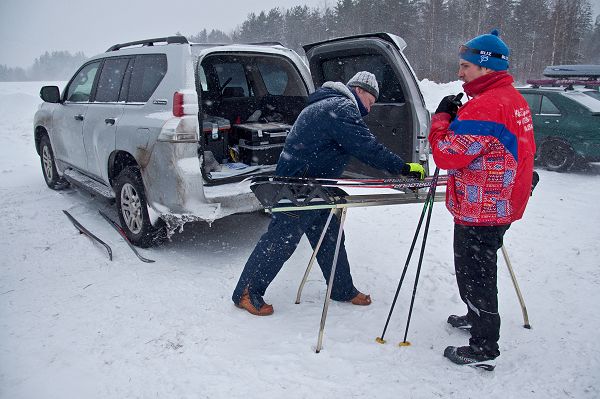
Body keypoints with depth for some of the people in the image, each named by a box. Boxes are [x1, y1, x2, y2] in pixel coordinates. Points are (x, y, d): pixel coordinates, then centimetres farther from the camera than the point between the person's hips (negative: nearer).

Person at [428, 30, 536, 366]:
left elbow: (446, 154, -24)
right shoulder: (515, 100, 9)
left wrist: (442, 116, -8)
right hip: (501, 206, 10)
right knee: (476, 269, 26)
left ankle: (484, 346, 19)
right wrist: (458, 116, 8)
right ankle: (477, 317, 46)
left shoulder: (485, 106, -24)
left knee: (475, 275, 4)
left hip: (480, 212, -10)